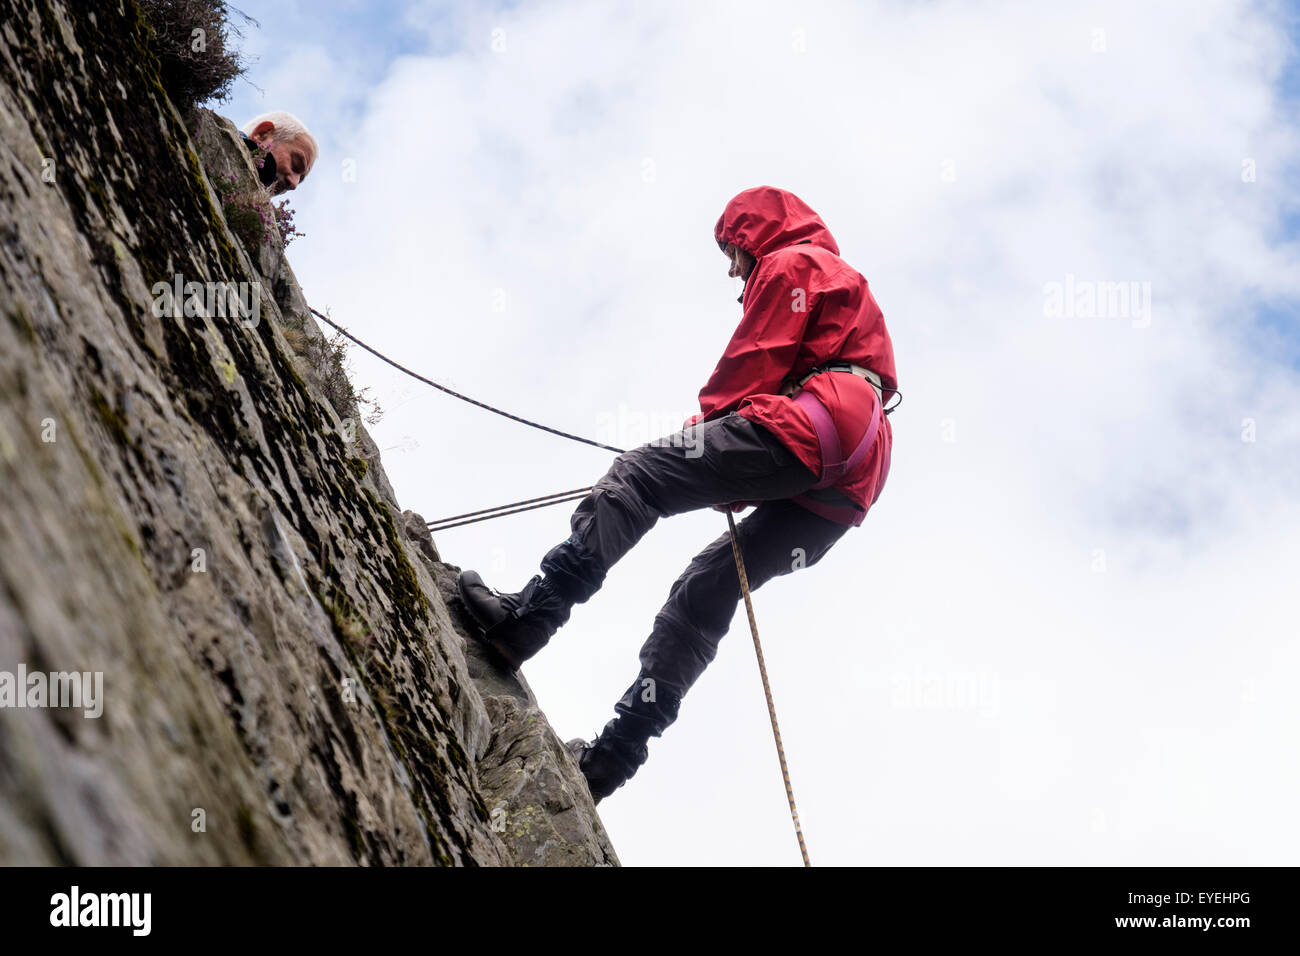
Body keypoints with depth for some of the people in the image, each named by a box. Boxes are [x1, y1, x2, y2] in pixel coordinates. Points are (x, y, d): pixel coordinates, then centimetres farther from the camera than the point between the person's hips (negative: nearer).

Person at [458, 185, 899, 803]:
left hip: (805, 429, -9)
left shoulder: (790, 264, 11)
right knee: (704, 592, 6)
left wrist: (704, 425, 10)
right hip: (843, 491, 10)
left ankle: (525, 618, -27)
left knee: (634, 475, -12)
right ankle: (613, 754, 0)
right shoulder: (840, 281, 40)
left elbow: (754, 362, -2)